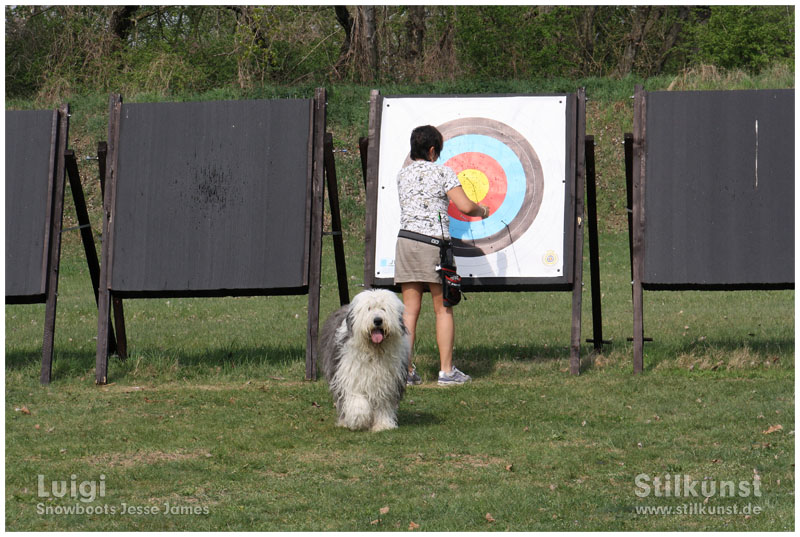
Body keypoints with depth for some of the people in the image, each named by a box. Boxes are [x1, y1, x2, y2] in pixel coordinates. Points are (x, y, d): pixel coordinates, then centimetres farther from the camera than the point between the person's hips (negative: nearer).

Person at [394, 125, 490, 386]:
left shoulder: (403, 174, 13)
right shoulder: (442, 173, -3)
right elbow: (465, 206, -10)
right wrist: (483, 211, 10)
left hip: (406, 240, 4)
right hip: (435, 242, -4)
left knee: (409, 309, 4)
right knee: (443, 309, 4)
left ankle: (405, 369, 0)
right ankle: (446, 370, 4)